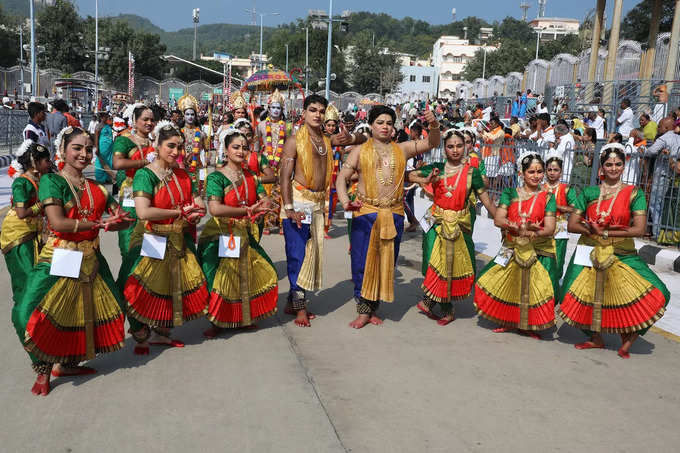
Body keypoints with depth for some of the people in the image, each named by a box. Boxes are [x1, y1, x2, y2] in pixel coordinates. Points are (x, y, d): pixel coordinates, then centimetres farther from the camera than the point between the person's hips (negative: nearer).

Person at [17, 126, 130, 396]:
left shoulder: (95, 187, 11)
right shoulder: (52, 181, -4)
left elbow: (122, 219, 8)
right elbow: (58, 223, -16)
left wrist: (112, 223, -16)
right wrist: (98, 223, -15)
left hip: (90, 260, 6)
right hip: (59, 259, -6)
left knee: (85, 312, 11)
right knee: (34, 313, -15)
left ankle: (66, 364, 28)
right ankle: (43, 371, 6)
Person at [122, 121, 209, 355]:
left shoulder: (182, 175, 9)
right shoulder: (145, 174, -12)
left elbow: (200, 206, 8)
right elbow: (143, 212, -25)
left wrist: (193, 215, -16)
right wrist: (179, 212, -16)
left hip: (178, 242, 6)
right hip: (151, 242, -6)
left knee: (175, 287, 10)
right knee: (146, 289, -5)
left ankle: (162, 334, 26)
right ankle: (141, 339, 13)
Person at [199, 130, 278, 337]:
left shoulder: (251, 176, 8)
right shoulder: (216, 177, -12)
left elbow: (265, 200, 7)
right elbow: (215, 209, -25)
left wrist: (262, 203, -19)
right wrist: (247, 210, -21)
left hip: (246, 234, 6)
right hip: (221, 235, -6)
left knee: (249, 275, 9)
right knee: (221, 278, -6)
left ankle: (244, 318, 27)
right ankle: (217, 322, 12)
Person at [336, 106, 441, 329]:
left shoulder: (402, 149, 10)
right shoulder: (360, 151, 4)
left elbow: (432, 143, 10)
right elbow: (342, 177, -1)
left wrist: (434, 124, -11)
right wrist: (344, 200, -19)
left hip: (394, 215, 2)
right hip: (365, 213, -2)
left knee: (386, 262, 8)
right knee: (364, 262, 0)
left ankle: (373, 309, 22)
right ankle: (363, 311, 12)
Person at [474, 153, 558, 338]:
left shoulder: (548, 198, 3)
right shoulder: (510, 193, 5)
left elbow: (550, 228, -5)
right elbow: (498, 219, -6)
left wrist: (535, 233, -26)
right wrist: (520, 228, -22)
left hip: (539, 250, -1)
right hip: (512, 248, 1)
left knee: (535, 286, -8)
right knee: (505, 283, -1)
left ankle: (528, 325, 13)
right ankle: (507, 321, 21)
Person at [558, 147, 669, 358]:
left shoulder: (634, 194, 1)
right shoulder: (589, 193, 8)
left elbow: (639, 229, -10)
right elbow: (572, 225, 3)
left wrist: (606, 232, -14)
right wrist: (597, 231, -13)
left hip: (621, 255, -2)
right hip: (589, 253, 2)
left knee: (653, 294, -14)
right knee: (584, 296, -2)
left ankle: (628, 339, 8)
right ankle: (595, 339, 24)